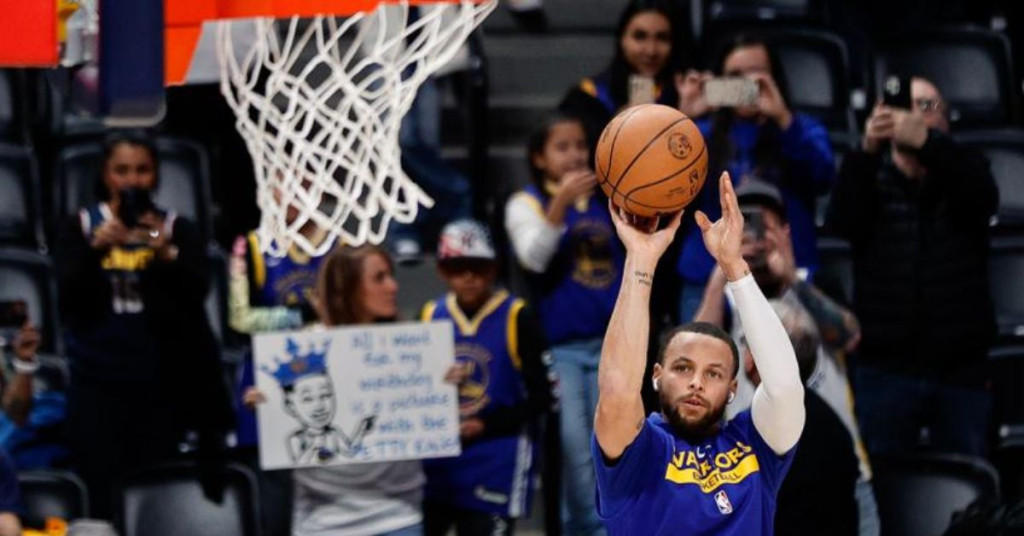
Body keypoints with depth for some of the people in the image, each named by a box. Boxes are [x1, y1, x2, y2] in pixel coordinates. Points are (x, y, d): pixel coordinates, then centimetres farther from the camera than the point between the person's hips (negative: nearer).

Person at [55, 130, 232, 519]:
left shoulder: (177, 230, 6)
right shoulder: (81, 227, 6)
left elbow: (197, 291, -7)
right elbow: (68, 293, -6)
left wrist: (165, 252, -24)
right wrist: (98, 248, -21)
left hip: (160, 382, 0)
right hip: (97, 384, 0)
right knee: (103, 498, -6)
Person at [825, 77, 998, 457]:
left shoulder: (963, 172, 7)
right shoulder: (869, 176, 7)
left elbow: (984, 197, -17)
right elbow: (841, 223, -13)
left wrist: (925, 141, -34)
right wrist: (867, 150, -30)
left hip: (960, 369, 0)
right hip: (886, 370, 0)